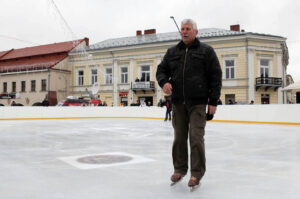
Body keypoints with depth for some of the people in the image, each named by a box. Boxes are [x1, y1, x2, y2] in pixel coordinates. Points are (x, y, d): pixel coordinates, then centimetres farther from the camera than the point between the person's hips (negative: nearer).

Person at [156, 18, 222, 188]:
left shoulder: (206, 51, 3)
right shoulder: (172, 52, 14)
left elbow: (216, 77, -1)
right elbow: (161, 70, 17)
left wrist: (213, 101, -7)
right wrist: (164, 82, -8)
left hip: (198, 102, -4)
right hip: (178, 102, 4)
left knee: (196, 137, -6)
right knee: (179, 137, 10)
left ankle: (197, 173, 5)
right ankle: (180, 169, 24)